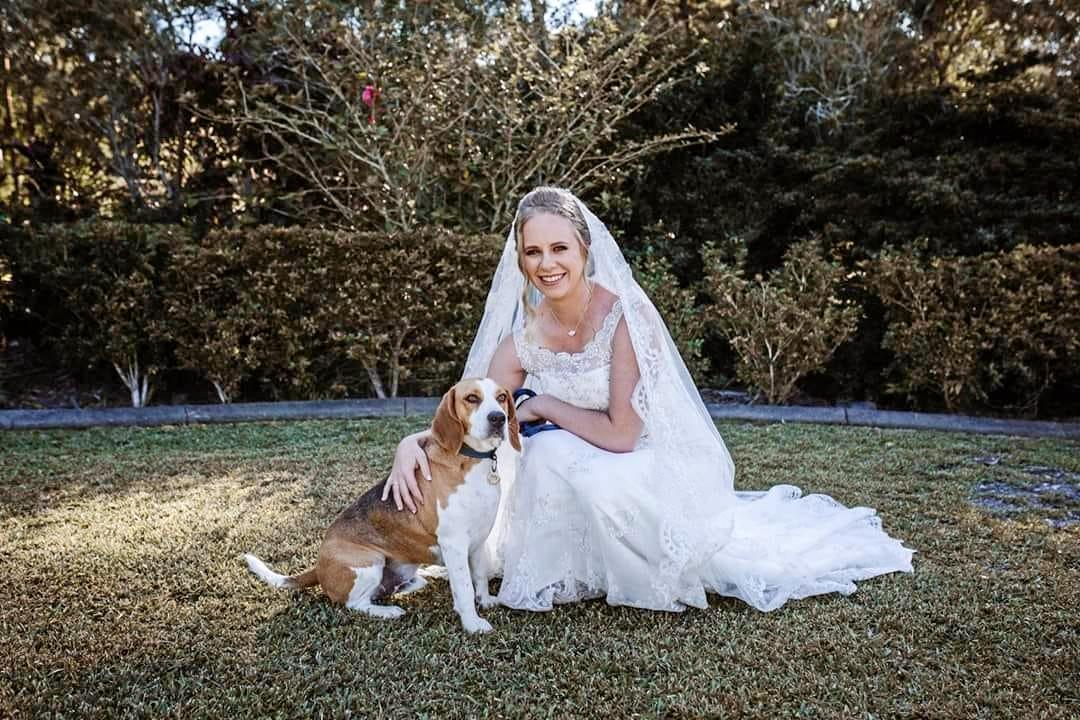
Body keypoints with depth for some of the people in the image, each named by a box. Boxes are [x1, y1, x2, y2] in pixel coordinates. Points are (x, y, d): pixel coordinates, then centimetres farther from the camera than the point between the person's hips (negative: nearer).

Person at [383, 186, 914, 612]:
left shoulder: (626, 315, -25)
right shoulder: (522, 338, -9)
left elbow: (620, 433, -25)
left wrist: (541, 405, -16)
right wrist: (413, 443, -24)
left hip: (660, 465, -4)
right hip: (588, 476, 4)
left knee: (594, 476, -34)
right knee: (545, 449, -26)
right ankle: (563, 576, 0)